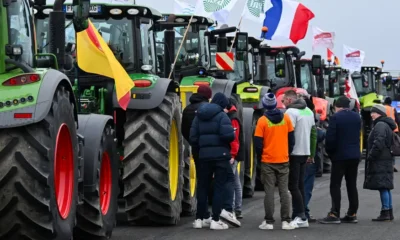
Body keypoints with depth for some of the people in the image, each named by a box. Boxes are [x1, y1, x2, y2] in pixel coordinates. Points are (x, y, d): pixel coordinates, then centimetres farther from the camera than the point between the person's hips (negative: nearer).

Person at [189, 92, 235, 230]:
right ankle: (215, 220, -3)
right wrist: (232, 136, 0)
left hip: (204, 155, 5)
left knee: (202, 187, 13)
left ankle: (199, 219, 14)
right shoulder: (221, 116, -7)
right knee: (219, 188, 0)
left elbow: (193, 138, 5)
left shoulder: (199, 116, 10)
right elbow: (228, 135, -21)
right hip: (220, 155, -5)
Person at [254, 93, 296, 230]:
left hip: (267, 161, -2)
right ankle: (286, 221, 4)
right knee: (284, 190, 6)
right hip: (283, 160, 2)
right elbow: (291, 139, 6)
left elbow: (258, 143, -7)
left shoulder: (262, 121, -9)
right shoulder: (286, 118, 0)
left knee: (269, 191, 1)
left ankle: (269, 221, 1)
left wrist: (260, 159, 7)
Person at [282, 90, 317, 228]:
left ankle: (302, 217, -12)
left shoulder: (291, 112, -12)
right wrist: (312, 154, 21)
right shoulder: (308, 111, 15)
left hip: (294, 154, -8)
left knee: (293, 186, -7)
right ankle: (300, 216, 12)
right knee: (300, 185, 12)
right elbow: (314, 134, 18)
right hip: (305, 153, 8)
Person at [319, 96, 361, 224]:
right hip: (354, 155, 6)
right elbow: (358, 135, 13)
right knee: (352, 185, 10)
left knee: (335, 185, -4)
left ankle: (334, 214, -10)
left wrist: (330, 152, 0)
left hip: (340, 156, -6)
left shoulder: (335, 117, -11)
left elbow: (330, 137, -13)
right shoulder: (357, 117, 8)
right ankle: (352, 214, 10)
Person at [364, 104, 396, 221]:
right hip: (386, 160, 11)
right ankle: (389, 212, 16)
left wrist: (371, 156, -16)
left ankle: (385, 212, -14)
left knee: (382, 186, -11)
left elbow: (378, 143, -23)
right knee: (385, 187, 13)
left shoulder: (380, 125, -13)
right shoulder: (387, 125, 21)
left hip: (380, 161, -11)